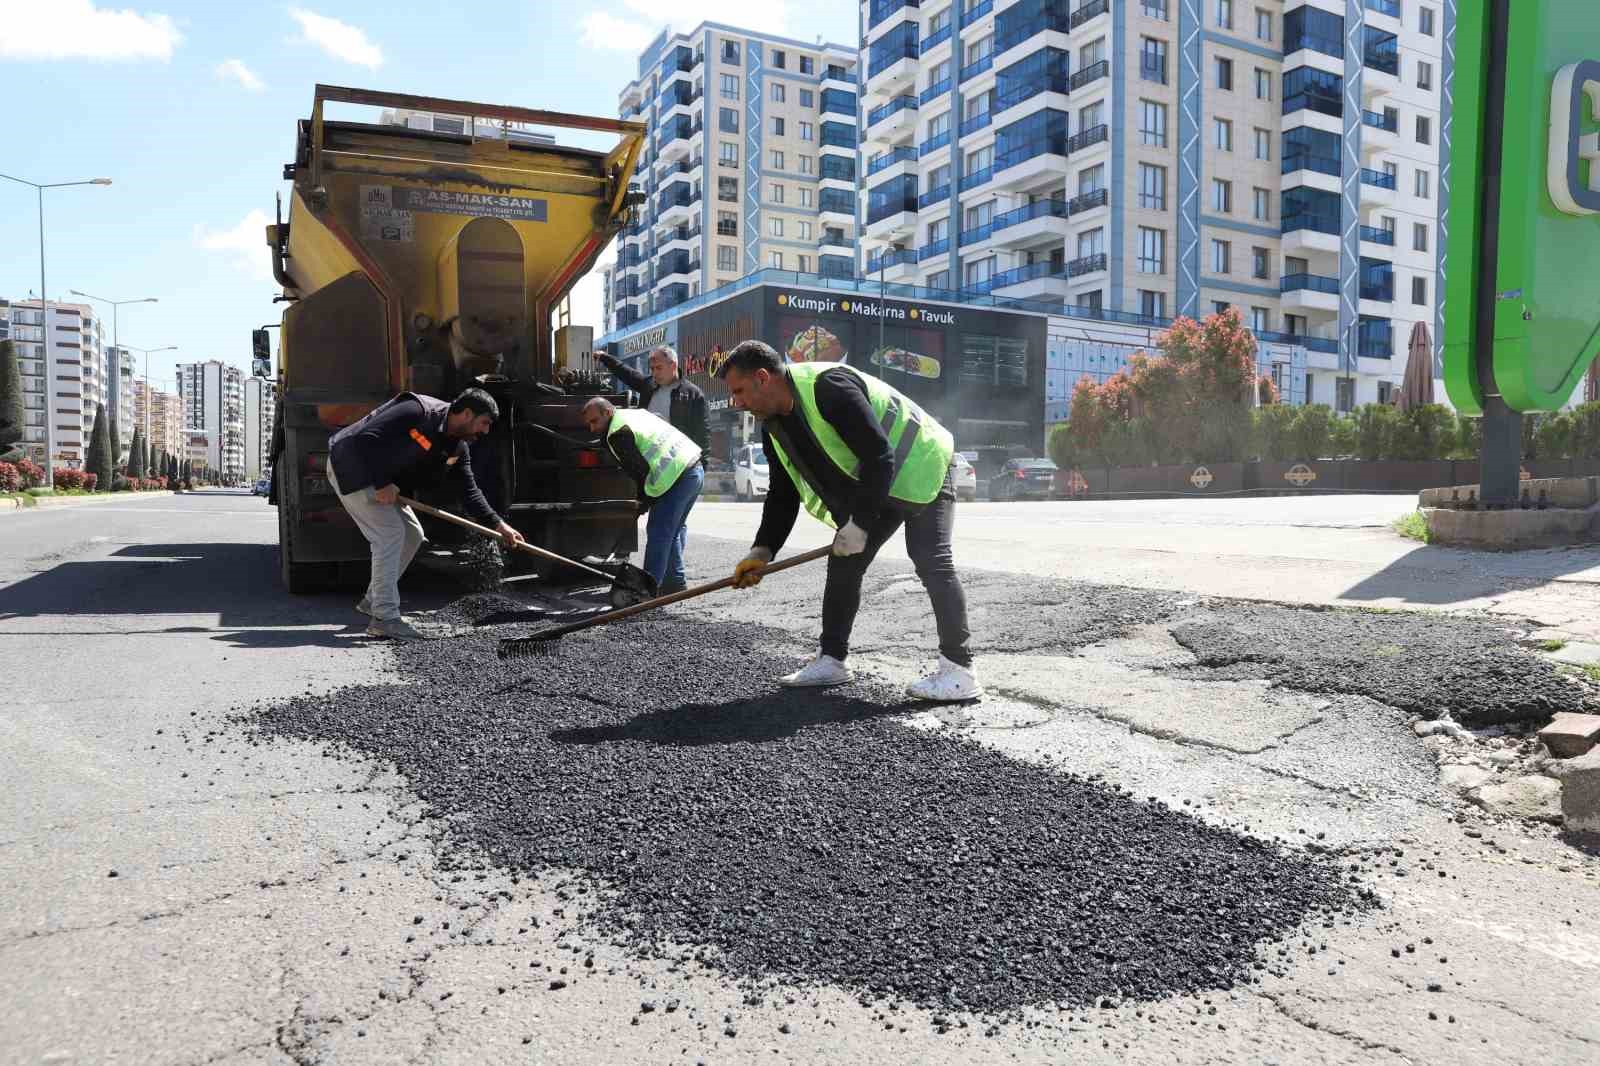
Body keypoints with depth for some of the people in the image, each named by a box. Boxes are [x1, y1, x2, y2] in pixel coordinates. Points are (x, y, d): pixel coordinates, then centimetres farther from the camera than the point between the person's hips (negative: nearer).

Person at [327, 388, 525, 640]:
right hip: (352, 466, -10)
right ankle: (384, 618, -15)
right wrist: (382, 483, -29)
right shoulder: (418, 411, -26)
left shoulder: (459, 448, 1)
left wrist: (498, 524, -6)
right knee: (390, 532, -18)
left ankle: (373, 600, 21)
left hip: (382, 478, 10)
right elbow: (365, 439, -30)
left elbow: (469, 490, 4)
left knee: (412, 534, 9)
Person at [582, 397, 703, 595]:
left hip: (678, 477, -10)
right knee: (675, 530, 20)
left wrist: (644, 499, 3)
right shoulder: (636, 412, 20)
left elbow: (640, 470, -12)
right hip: (696, 468, 10)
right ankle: (675, 582, 26)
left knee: (658, 533, -6)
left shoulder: (617, 435, -8)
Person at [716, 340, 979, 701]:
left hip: (920, 470, -9)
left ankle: (959, 671, -17)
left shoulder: (829, 387, -29)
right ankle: (831, 660, 15)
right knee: (843, 564, 6)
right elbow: (782, 494, 6)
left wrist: (860, 523, -29)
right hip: (870, 486, 9)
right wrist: (763, 550, -6)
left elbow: (880, 457, -31)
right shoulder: (774, 427, 0)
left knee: (930, 560, -19)